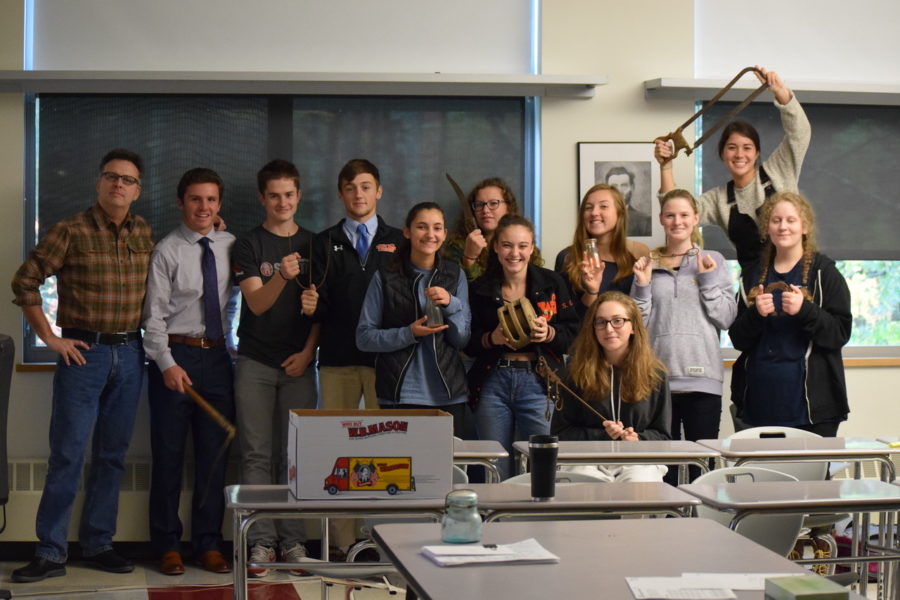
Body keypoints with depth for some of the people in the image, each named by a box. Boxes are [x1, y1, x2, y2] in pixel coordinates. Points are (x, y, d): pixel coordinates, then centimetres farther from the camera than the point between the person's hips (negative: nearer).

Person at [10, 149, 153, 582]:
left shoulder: (145, 234, 7)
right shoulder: (72, 231, -6)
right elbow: (25, 281, -4)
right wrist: (50, 338, -6)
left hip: (129, 354, 4)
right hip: (84, 351, -4)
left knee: (112, 455, 10)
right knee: (67, 454, -3)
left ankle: (98, 544, 20)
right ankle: (50, 553, 4)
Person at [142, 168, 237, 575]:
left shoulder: (230, 246, 8)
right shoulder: (167, 251, -3)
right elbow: (154, 315, -7)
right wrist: (167, 364, -15)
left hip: (218, 357, 4)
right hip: (175, 355, -3)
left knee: (214, 454, 7)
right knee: (169, 453, 3)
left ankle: (208, 543, 17)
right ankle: (168, 545, 14)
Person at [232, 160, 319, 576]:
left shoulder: (313, 245, 9)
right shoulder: (249, 246, 2)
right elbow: (257, 303, -8)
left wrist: (308, 351, -3)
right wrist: (281, 277, -26)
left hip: (299, 363, 1)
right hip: (256, 363, -1)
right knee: (257, 455, -1)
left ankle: (293, 541, 7)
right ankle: (261, 542, 2)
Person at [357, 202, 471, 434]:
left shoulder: (455, 276, 8)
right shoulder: (385, 278, 2)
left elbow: (462, 340, 6)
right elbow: (364, 337, -2)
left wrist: (451, 304, -12)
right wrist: (409, 334, -15)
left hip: (448, 395, 2)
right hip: (399, 395, -2)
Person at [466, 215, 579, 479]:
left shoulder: (551, 283, 5)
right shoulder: (480, 289, 8)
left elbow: (574, 334, 4)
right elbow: (467, 344, 7)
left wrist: (549, 334, -15)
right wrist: (491, 339, -12)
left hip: (538, 383, -1)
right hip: (493, 382, 1)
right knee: (495, 474, 4)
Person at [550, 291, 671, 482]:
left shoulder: (654, 373, 7)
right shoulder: (577, 371, 5)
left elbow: (661, 434, 12)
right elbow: (560, 432, 6)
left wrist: (638, 439, -10)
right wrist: (602, 435, -9)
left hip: (639, 461, 1)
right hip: (589, 461, -1)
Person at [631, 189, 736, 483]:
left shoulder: (713, 261, 8)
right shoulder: (647, 264, 11)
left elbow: (726, 318, 2)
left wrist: (708, 279, -6)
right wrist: (641, 285, -5)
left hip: (702, 377, -1)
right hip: (658, 377, 1)